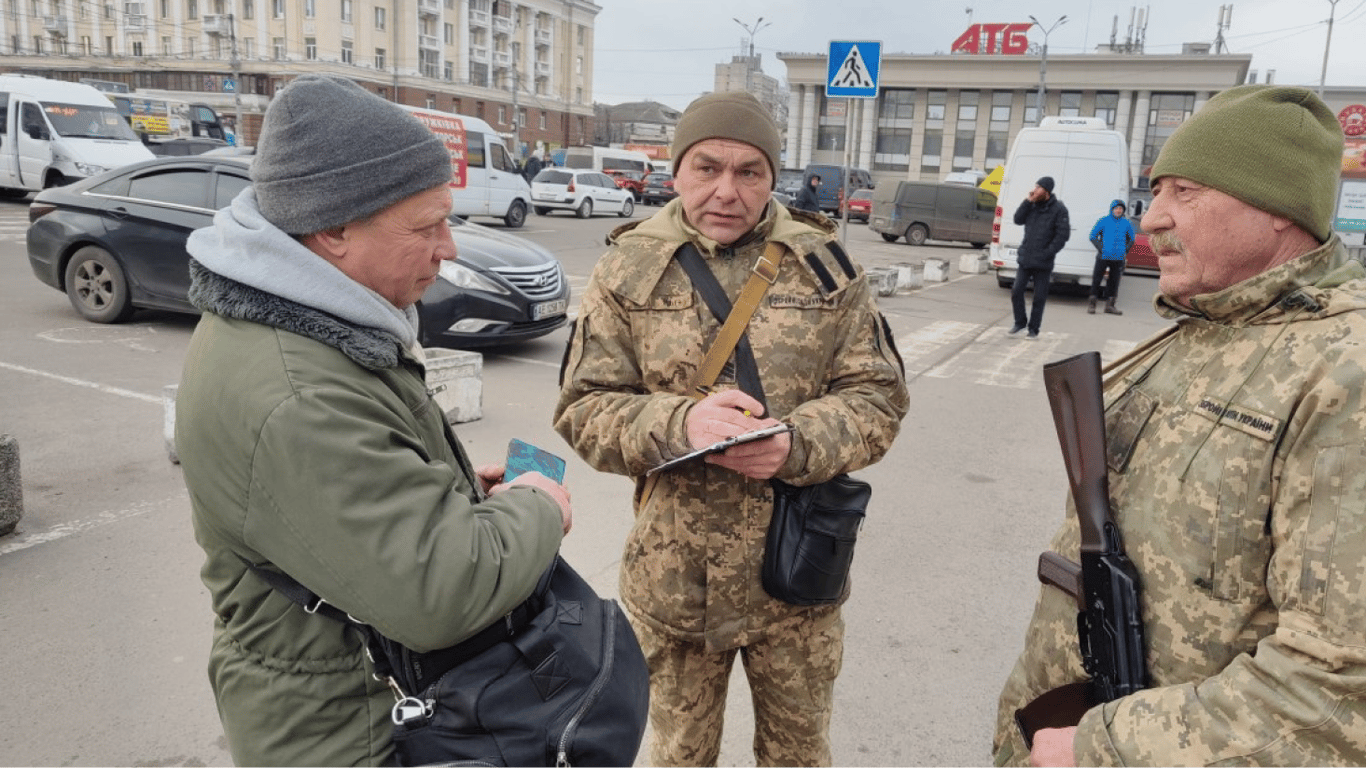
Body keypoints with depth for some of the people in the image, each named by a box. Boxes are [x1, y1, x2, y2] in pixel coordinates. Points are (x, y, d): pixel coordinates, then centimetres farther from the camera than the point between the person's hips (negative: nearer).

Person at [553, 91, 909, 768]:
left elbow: (879, 395, -2)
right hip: (673, 578, 0)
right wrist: (678, 422, -24)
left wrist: (796, 444, -22)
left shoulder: (825, 264, -2)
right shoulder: (629, 268, -3)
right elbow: (582, 408, -5)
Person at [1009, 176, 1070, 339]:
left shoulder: (1058, 209, -8)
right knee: (1016, 291, 3)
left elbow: (1063, 234, -11)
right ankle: (1020, 322, 20)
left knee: (1039, 297, 4)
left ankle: (1034, 328, 15)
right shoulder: (1033, 205, 7)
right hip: (1025, 258, 5)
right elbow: (1018, 220, 2)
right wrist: (1027, 202, -9)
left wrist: (1047, 253, -16)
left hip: (1043, 262, -4)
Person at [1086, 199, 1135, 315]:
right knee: (1096, 279, -1)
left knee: (1114, 281, 8)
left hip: (1118, 258, 3)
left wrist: (1125, 250, 8)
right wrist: (1101, 248, -7)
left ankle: (1110, 305, 16)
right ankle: (1091, 304, 6)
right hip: (1103, 257, -3)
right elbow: (1093, 236, 0)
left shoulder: (1126, 223, 8)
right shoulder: (1104, 221, -2)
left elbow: (1131, 239, 21)